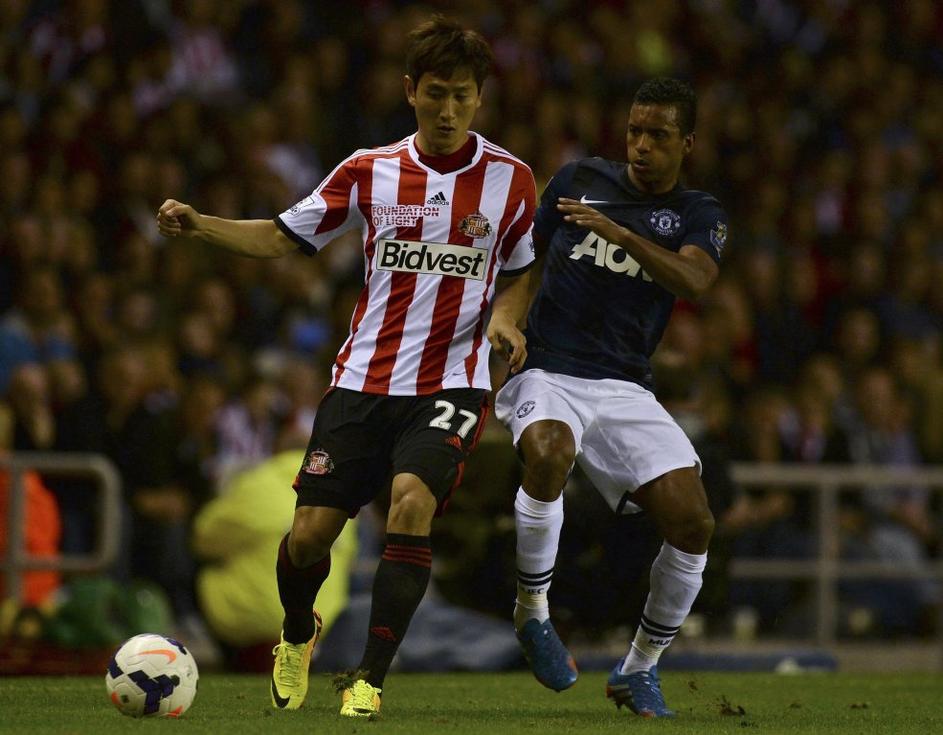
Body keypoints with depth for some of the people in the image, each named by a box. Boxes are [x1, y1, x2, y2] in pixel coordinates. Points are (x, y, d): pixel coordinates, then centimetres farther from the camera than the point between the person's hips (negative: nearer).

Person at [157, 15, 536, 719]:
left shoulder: (509, 179, 1)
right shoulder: (370, 172, 3)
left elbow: (521, 269, 15)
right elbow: (282, 237, 9)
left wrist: (505, 319, -7)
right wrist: (197, 225, -6)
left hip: (450, 383, -2)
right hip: (364, 379, 2)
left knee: (411, 504, -27)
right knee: (310, 533, -3)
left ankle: (369, 680, -20)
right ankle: (297, 636, 33)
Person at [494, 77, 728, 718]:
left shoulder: (697, 215, 7)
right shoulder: (581, 180, 11)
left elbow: (695, 280, -16)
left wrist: (622, 234, -27)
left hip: (625, 389, 1)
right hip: (547, 373, -1)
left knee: (694, 522, -15)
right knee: (548, 455, -37)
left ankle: (640, 670, 7)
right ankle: (533, 612, -16)